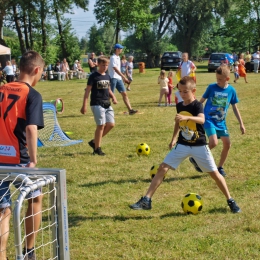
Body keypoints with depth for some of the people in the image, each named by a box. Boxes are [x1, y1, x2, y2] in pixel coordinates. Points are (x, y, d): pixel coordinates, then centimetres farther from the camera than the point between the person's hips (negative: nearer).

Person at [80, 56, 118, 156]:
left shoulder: (107, 76, 12)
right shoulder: (93, 76, -7)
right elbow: (87, 91, -9)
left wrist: (113, 97, 5)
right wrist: (84, 105, -14)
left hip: (107, 104, 7)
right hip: (97, 104, -7)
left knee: (111, 124, 2)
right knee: (101, 125, -9)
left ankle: (94, 142, 17)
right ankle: (97, 148, 4)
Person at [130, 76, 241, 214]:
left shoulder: (197, 105, -15)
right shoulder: (179, 106, 3)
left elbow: (202, 120, -37)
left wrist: (186, 117, -53)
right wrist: (174, 138, 17)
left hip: (199, 146, -4)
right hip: (182, 145, 5)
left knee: (214, 173, -1)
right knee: (162, 168, -5)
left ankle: (230, 201, 17)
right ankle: (146, 200, -3)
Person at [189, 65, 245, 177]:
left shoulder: (231, 90, -1)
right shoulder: (211, 87, -8)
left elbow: (235, 108, 8)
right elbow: (201, 101, 2)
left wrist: (241, 123, 7)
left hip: (221, 122, 4)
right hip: (209, 119, -4)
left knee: (227, 144, 0)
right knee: (213, 143, -23)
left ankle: (220, 167, 20)